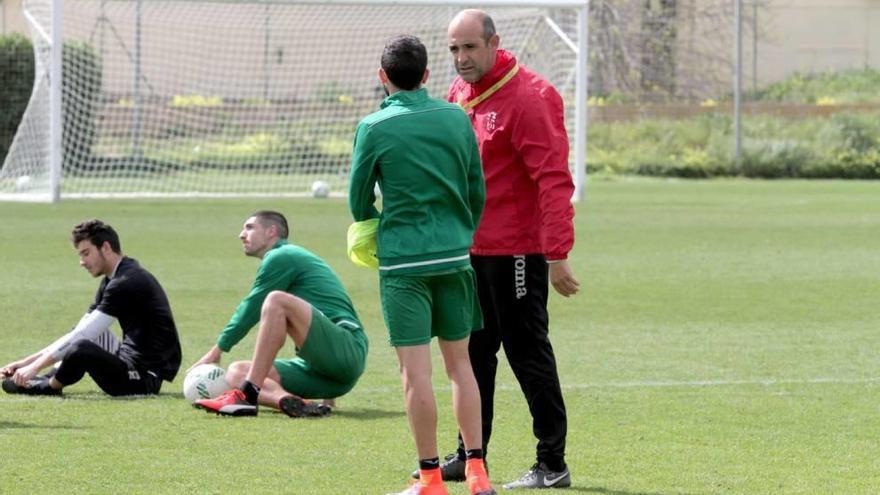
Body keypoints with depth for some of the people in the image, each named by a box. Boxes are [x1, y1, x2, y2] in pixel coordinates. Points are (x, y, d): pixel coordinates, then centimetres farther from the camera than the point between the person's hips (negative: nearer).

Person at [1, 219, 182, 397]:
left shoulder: (126, 284, -18)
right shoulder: (112, 281, 14)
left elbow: (82, 336, -20)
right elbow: (79, 332, 15)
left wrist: (36, 366, -18)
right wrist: (27, 361, 9)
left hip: (146, 378, -11)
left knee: (82, 350, -31)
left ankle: (51, 385, -2)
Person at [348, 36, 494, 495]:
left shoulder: (373, 128, -6)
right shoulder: (456, 118, 4)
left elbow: (359, 200, 2)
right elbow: (477, 190, 9)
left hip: (403, 262, -4)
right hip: (454, 257, 4)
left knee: (416, 370, -2)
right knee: (459, 361, 12)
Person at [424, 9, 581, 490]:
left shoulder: (528, 98, -16)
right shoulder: (459, 93, 9)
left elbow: (554, 179, -20)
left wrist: (557, 254, -24)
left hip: (515, 252, -8)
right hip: (469, 248, 8)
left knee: (528, 355, -2)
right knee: (473, 354, 13)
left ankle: (552, 464, 5)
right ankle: (469, 455, 23)